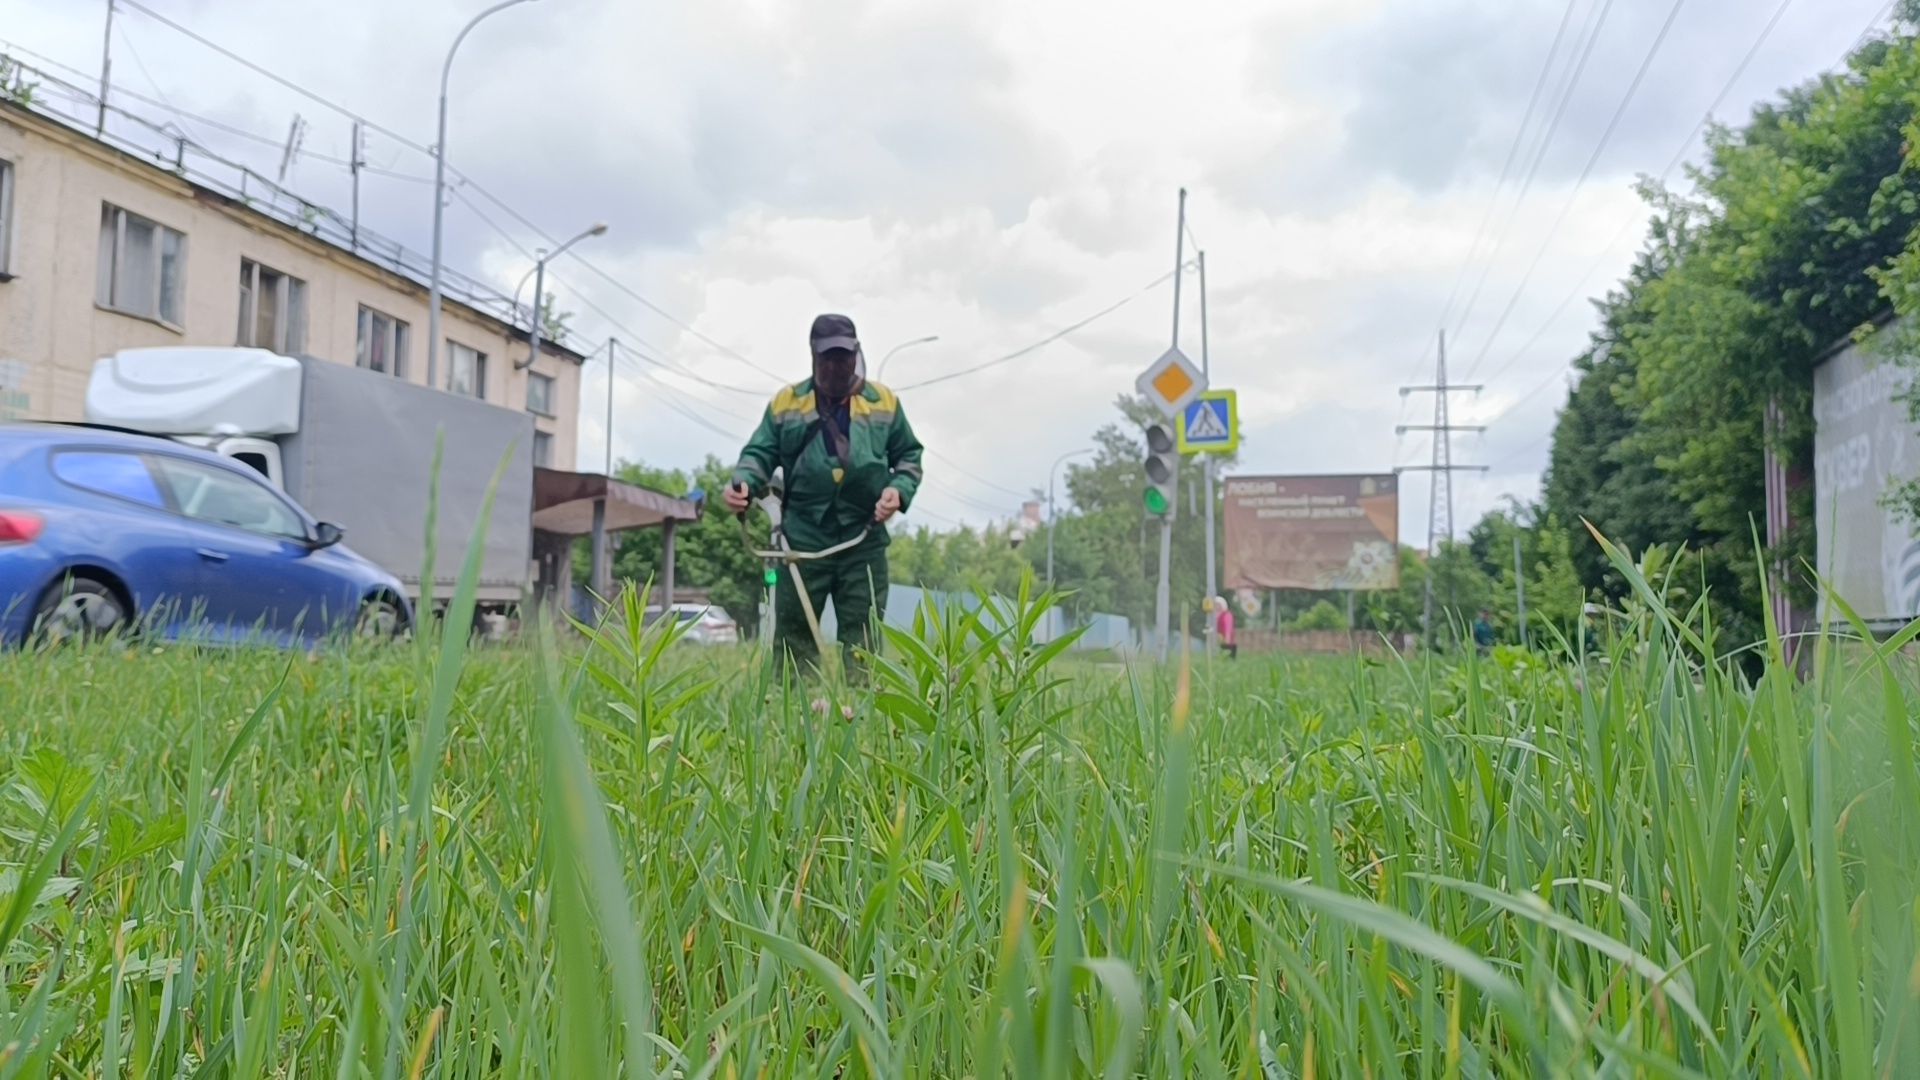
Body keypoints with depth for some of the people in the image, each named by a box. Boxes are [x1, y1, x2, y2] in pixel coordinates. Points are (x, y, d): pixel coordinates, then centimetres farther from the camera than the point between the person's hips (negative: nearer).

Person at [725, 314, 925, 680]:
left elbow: (909, 455, 16)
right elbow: (759, 453, 6)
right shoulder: (785, 402, 6)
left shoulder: (884, 402, 9)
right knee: (792, 633, 2)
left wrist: (899, 490, -4)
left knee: (862, 636, 5)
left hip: (864, 541, 1)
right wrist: (744, 483, -16)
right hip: (803, 537, 0)